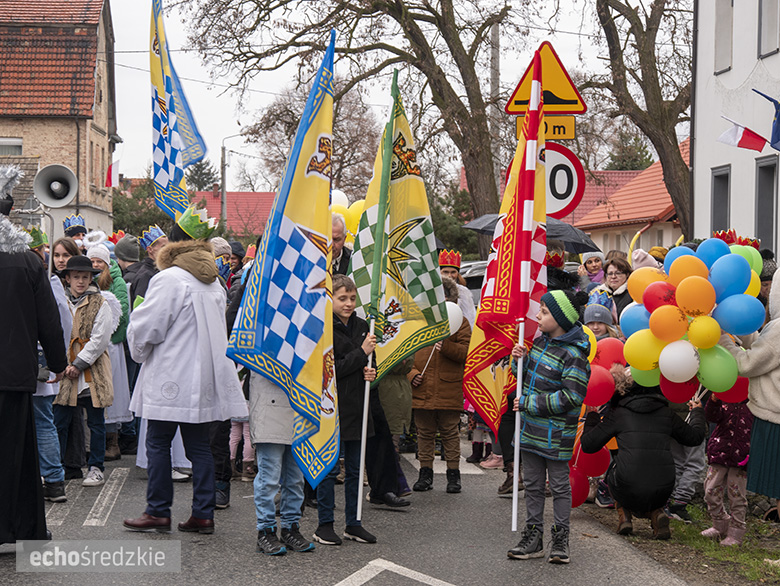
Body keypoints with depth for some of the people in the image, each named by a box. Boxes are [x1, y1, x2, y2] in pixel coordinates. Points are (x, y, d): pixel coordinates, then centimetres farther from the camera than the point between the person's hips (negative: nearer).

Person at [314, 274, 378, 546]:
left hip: (357, 405, 6)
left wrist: (370, 372, 0)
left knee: (355, 468, 11)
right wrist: (361, 353, -17)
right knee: (329, 467, 1)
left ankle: (353, 523, 19)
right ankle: (324, 525, 10)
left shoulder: (361, 327, 10)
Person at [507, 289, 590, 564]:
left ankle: (560, 540, 15)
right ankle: (533, 538, 21)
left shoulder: (573, 354, -18)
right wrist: (519, 361, -1)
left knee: (559, 485, 5)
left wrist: (529, 403, -19)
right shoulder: (540, 342, 7)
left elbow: (570, 397, -22)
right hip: (532, 428, 8)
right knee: (532, 484, 13)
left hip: (556, 433, -8)